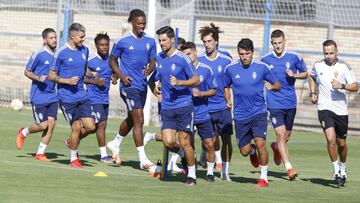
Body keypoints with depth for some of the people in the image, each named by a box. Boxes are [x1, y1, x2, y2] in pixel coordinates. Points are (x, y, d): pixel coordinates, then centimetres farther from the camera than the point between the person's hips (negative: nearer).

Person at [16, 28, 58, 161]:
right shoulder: (38, 55, -9)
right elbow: (27, 72, -3)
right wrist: (38, 78, -20)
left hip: (52, 96, 5)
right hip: (38, 96, -5)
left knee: (51, 124, -4)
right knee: (43, 125, -7)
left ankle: (40, 153, 7)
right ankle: (24, 133, 24)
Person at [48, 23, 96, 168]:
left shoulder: (84, 50, 8)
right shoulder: (61, 53, -9)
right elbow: (51, 76, -6)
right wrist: (68, 81, -18)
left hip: (82, 96, 5)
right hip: (66, 97, -5)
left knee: (90, 127, -3)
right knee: (76, 127, -5)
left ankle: (73, 142, 27)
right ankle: (73, 159, 14)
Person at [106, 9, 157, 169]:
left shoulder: (150, 42, 7)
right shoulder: (123, 42, -6)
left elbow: (153, 62, 10)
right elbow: (112, 60, 3)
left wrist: (150, 69, -13)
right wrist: (121, 76, -11)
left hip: (142, 86, 6)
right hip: (129, 86, -6)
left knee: (131, 119, 21)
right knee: (139, 120, -13)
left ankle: (115, 144, 46)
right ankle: (143, 160, -12)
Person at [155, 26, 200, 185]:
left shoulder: (182, 59, -8)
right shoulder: (159, 58, 9)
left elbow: (196, 80, -7)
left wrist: (179, 82, -20)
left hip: (184, 105, -4)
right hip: (166, 107, 4)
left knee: (184, 141, -4)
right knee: (168, 142, -9)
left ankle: (191, 174, 12)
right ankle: (183, 154, 23)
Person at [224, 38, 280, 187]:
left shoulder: (262, 67, -4)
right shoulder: (230, 69, -1)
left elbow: (277, 84, 7)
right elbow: (225, 87, 17)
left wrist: (271, 86, -16)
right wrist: (228, 101, 0)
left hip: (258, 112, -2)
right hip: (240, 115, 2)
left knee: (260, 143, -18)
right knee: (244, 151, 5)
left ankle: (264, 177, -5)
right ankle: (252, 151, 44)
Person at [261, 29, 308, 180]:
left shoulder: (294, 57, 0)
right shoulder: (265, 60, 1)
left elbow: (305, 74, 10)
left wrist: (294, 75, -10)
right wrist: (264, 83, -6)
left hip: (290, 102, 2)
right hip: (274, 104, -2)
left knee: (287, 135, 13)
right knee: (281, 134, -12)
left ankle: (276, 146, 48)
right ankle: (289, 168, -12)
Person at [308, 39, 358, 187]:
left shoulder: (344, 67, -5)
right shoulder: (317, 66, 2)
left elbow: (355, 87, -7)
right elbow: (312, 77, 25)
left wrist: (342, 86, -24)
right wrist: (312, 93, 12)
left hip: (341, 110, 0)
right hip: (324, 108, 0)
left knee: (341, 143, 10)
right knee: (331, 139, -19)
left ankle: (343, 169, 35)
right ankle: (336, 171, -7)